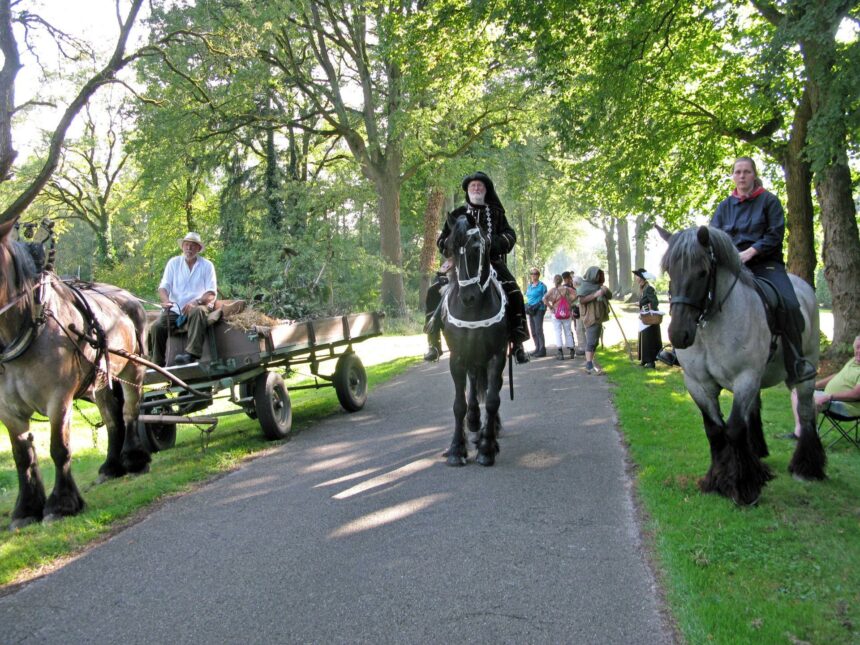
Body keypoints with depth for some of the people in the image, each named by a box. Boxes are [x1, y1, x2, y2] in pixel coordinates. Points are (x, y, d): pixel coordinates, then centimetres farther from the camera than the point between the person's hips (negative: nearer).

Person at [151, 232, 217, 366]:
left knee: (198, 312, -37)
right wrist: (165, 300, -22)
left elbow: (211, 294, -4)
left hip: (198, 306, -2)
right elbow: (163, 286, 2)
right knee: (157, 326, -23)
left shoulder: (207, 265, 3)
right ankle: (157, 364, -12)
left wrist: (196, 302, -24)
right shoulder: (173, 263, 9)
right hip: (175, 309, 3)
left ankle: (191, 355, -48)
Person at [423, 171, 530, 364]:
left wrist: (493, 242, -15)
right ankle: (434, 342, -9)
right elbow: (442, 240, 11)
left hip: (492, 261, 0)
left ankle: (517, 342, -14)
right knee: (434, 291, -17)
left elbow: (510, 236, 5)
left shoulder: (497, 214, 14)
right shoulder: (457, 214, 13)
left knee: (513, 293, -23)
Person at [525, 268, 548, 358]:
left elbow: (544, 298, -8)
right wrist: (527, 305, 5)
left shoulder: (542, 285, -5)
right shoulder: (529, 286, 16)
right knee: (533, 331, 9)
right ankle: (537, 348, 17)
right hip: (531, 310, 8)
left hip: (539, 310, -7)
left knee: (538, 330, -11)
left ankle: (542, 350, -8)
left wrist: (537, 305, -17)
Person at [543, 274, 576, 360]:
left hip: (556, 314, -2)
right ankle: (571, 350, 18)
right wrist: (570, 302, -1)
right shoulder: (567, 289, -1)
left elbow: (545, 299, -16)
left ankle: (560, 352, -5)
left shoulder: (553, 290, -5)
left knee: (558, 332, 1)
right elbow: (575, 294, -13)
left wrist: (550, 307, -6)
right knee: (568, 332, 13)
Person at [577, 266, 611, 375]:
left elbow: (610, 295, 17)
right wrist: (595, 294, -25)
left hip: (598, 317, 9)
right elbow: (581, 300, -19)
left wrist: (606, 290, -5)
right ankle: (589, 367, -18)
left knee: (595, 341, 12)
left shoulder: (598, 285, 18)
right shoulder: (585, 286, -6)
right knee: (591, 341, -14)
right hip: (590, 317, -9)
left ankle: (590, 363, 20)